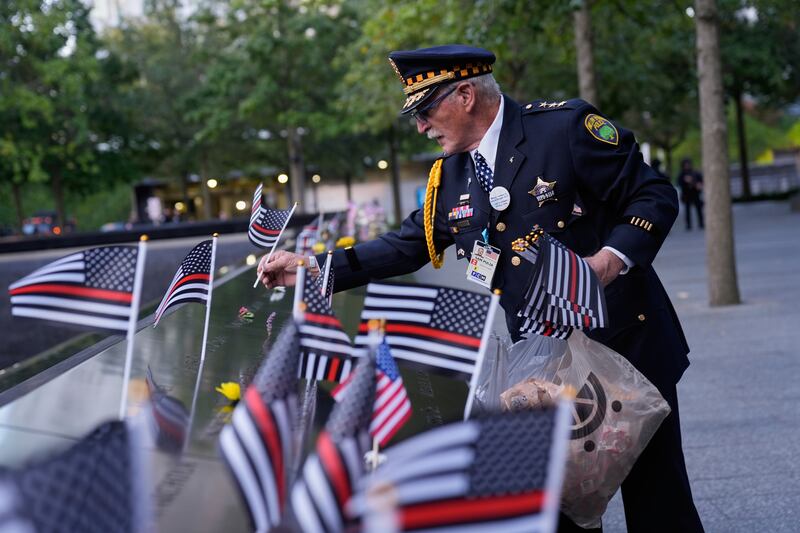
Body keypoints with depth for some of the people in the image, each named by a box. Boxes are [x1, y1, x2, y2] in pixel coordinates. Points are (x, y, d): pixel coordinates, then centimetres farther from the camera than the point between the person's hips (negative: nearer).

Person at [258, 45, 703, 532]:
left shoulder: (565, 126, -11)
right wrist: (312, 268, 5)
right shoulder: (449, 179, 7)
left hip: (624, 342, -5)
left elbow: (655, 195, -9)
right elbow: (406, 246, 12)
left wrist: (614, 256, -25)